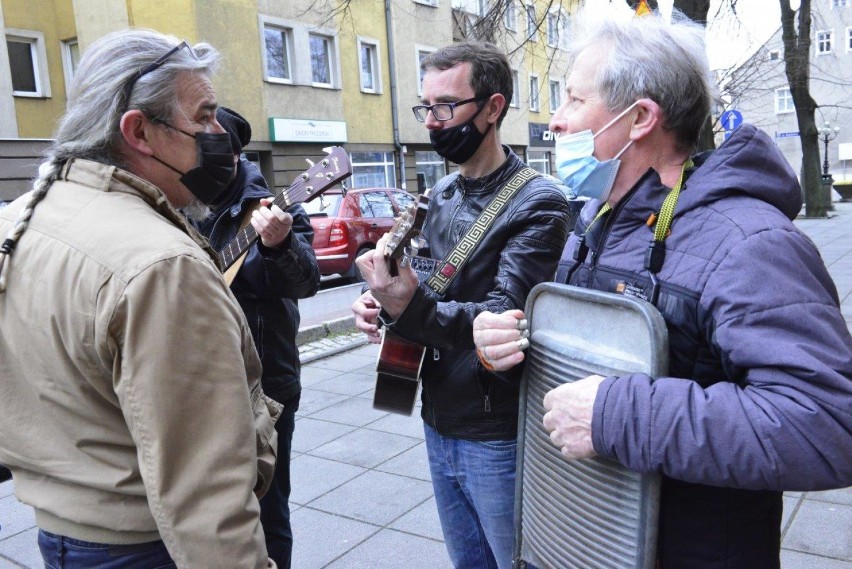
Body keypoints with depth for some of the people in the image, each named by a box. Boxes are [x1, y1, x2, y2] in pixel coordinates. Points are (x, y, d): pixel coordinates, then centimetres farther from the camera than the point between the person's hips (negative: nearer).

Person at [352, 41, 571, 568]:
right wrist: (383, 299, -5)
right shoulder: (441, 195, 7)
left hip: (498, 439, -7)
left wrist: (411, 307, -41)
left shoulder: (538, 203, -16)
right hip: (439, 424, 7)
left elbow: (503, 320, -24)